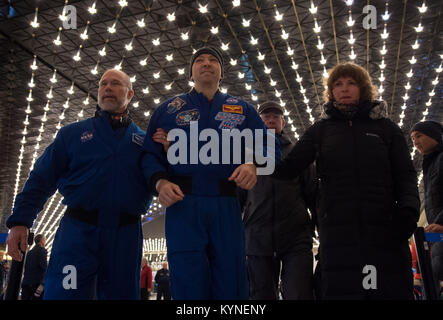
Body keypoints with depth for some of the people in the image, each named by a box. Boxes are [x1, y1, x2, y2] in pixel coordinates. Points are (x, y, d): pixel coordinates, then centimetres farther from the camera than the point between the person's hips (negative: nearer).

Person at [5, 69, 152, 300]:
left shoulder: (143, 139, 13)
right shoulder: (73, 133, 11)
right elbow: (41, 179, 7)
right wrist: (20, 221, -3)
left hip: (125, 236, 2)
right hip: (78, 229, -1)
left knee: (121, 294, 10)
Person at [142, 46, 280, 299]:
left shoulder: (243, 110, 18)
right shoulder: (169, 109, 16)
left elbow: (270, 146, 11)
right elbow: (150, 154, 10)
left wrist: (253, 165, -11)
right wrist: (160, 182, -11)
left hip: (227, 206, 1)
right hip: (182, 204, -1)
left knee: (231, 284, 3)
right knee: (189, 286, -2)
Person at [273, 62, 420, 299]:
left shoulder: (385, 127, 14)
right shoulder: (321, 130, 14)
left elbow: (405, 175, 10)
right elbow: (289, 168, 5)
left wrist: (408, 207, -10)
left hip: (385, 230, 1)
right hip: (337, 232, 0)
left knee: (391, 290, 0)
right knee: (339, 291, -1)